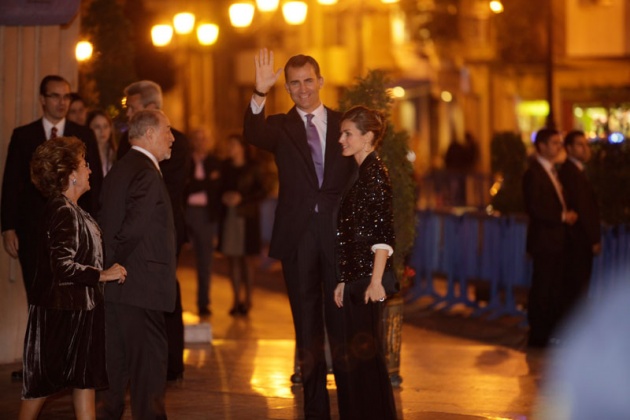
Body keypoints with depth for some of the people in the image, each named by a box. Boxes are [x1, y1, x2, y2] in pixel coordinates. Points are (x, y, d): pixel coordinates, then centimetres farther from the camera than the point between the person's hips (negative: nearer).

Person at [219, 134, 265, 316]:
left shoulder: (252, 168, -1)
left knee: (246, 259, -2)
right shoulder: (225, 167, 10)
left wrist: (241, 198, -12)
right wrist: (223, 197, -4)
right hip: (229, 217, 4)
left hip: (247, 217, -4)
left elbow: (261, 192, -2)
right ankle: (237, 299, 7)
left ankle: (247, 299, 6)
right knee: (233, 259, 2)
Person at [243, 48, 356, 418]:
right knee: (307, 328, 7)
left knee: (343, 323, 3)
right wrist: (260, 94, -35)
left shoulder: (343, 124, 7)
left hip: (339, 234, 0)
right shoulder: (280, 127, 5)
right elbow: (253, 135, -18)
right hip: (298, 237, 0)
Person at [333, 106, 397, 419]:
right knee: (355, 356, 11)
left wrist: (376, 280, -21)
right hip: (354, 277, 9)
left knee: (366, 355, -4)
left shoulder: (375, 173, -10)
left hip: (367, 279, -9)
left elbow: (383, 232, -17)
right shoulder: (360, 173, 17)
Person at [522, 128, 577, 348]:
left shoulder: (552, 170, 16)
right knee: (541, 289, -3)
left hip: (556, 239, 9)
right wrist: (563, 217, -15)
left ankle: (551, 333, 21)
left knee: (555, 288, 13)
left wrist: (566, 215, 4)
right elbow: (534, 209, -20)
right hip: (543, 240, -9)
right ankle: (538, 336, 4)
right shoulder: (533, 173, -14)